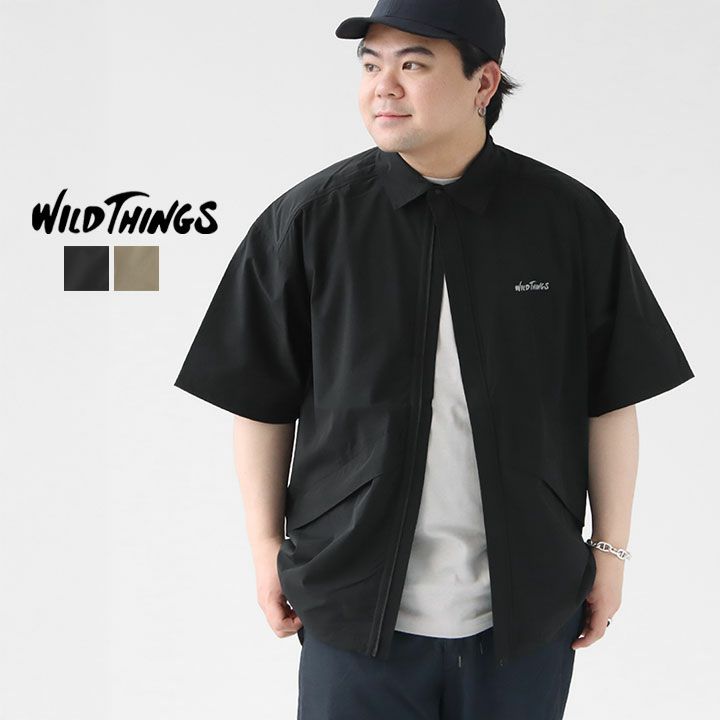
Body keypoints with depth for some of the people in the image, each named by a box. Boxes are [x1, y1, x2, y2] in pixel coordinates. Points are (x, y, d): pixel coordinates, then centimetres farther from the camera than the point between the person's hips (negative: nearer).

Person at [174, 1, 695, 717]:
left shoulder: (572, 221, -3)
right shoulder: (307, 221, -4)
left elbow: (609, 401, 2)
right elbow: (263, 404, 2)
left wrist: (611, 551, 4)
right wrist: (267, 548, 2)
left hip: (528, 607, 1)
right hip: (353, 604, 0)